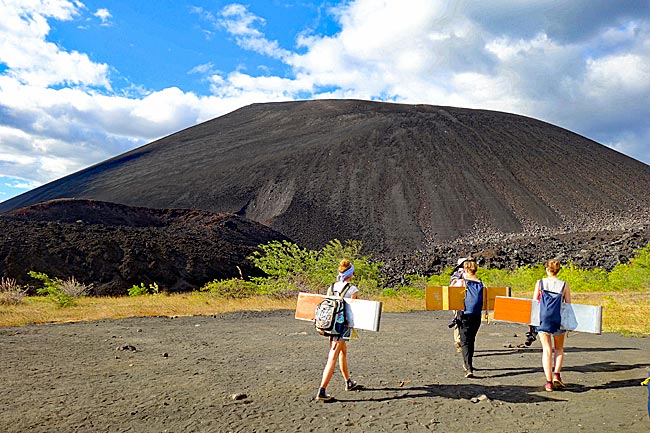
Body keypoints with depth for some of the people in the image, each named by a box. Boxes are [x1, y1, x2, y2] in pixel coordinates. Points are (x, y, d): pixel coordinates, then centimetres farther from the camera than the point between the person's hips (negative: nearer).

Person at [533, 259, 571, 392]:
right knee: (559, 348, 20)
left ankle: (549, 381, 0)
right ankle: (556, 375, 4)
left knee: (546, 350, 5)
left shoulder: (540, 283, 1)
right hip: (558, 320, 0)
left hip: (543, 319, 0)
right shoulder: (564, 285, 2)